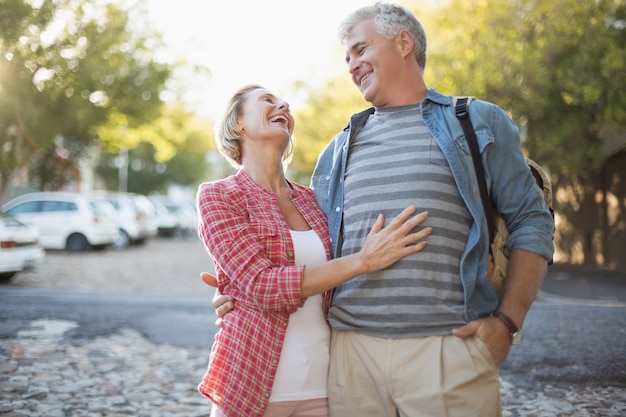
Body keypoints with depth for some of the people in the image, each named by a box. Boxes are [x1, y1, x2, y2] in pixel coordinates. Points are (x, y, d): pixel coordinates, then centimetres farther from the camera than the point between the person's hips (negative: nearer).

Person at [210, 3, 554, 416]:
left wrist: (506, 321, -6)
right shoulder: (340, 148, 19)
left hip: (448, 348, -3)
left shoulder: (480, 123, 9)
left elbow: (531, 224, 5)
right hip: (352, 349, 3)